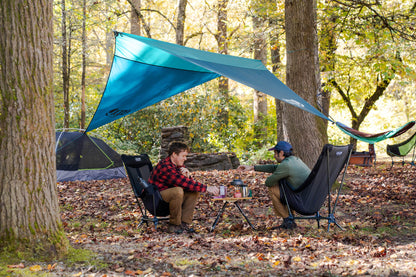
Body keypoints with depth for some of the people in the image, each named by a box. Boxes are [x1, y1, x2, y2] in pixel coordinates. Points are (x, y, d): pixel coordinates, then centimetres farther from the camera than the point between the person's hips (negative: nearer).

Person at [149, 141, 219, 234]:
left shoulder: (178, 165, 6)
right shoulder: (165, 167, -26)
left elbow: (190, 182, 8)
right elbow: (184, 183, -32)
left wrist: (187, 175, -17)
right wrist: (207, 188, -30)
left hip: (171, 195, 9)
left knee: (195, 191, -5)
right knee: (177, 191, -35)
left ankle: (185, 223, -9)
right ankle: (174, 225, -20)